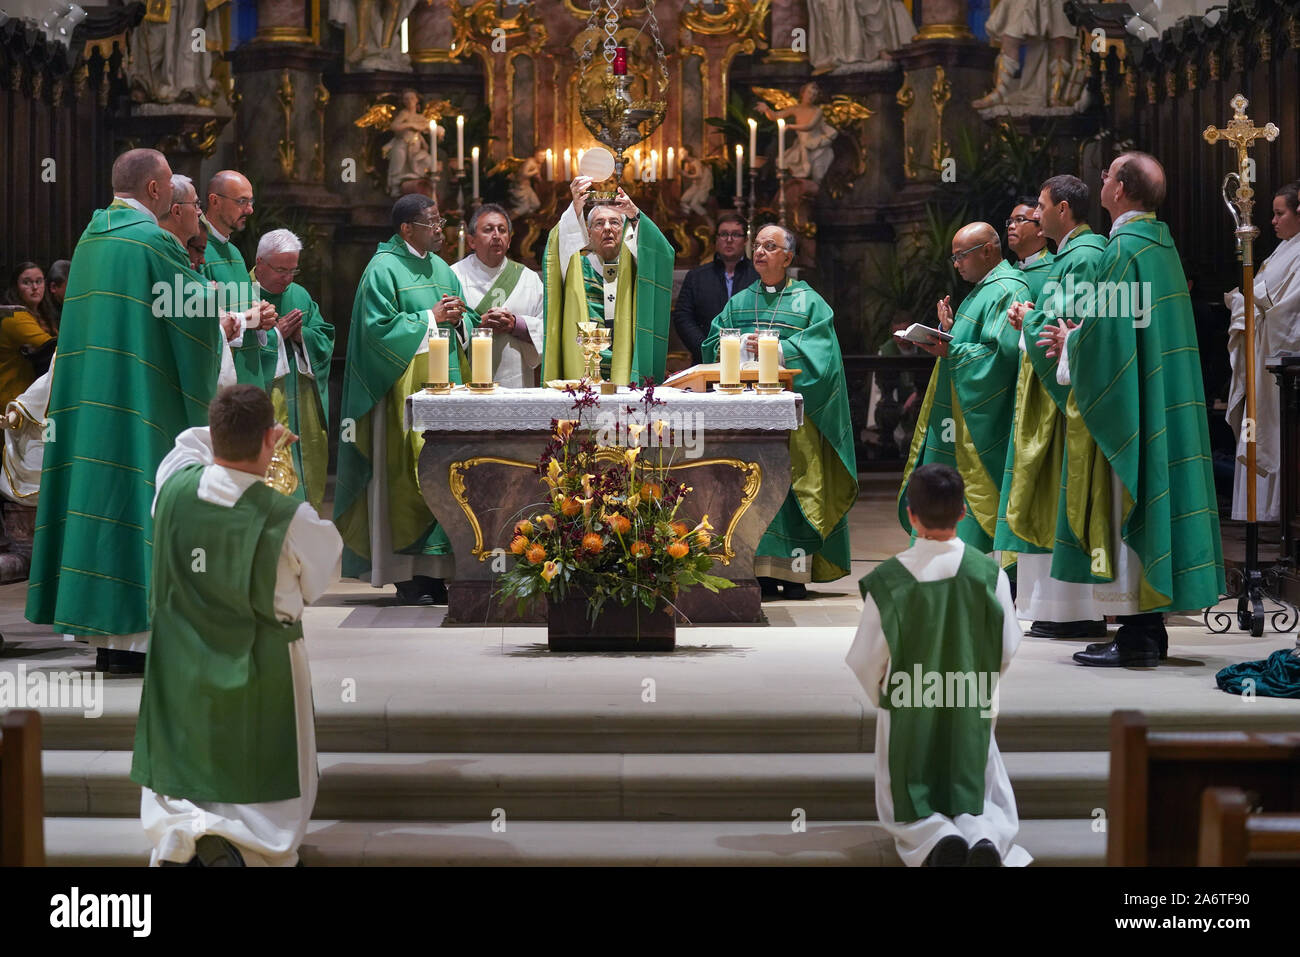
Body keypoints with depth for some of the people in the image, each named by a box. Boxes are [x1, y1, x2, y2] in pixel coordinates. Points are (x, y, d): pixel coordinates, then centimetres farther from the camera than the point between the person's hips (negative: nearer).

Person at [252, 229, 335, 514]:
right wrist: (277, 334, -13)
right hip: (263, 406, -6)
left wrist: (301, 335, -8)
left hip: (304, 406, 6)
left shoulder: (300, 296, 14)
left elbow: (326, 340, 11)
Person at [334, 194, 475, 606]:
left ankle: (435, 569, 7)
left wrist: (458, 318, -2)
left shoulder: (441, 269, 18)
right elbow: (379, 328, -14)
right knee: (407, 474, -8)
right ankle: (408, 575, -4)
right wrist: (430, 318, -12)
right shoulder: (383, 270, -5)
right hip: (404, 389, -7)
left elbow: (468, 321, 20)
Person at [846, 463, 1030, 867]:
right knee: (991, 803, 18)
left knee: (904, 811, 18)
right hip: (971, 716, 1)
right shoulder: (989, 573, -13)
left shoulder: (887, 580, -17)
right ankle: (984, 837, -18)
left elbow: (866, 661, -10)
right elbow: (1007, 649, -3)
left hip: (907, 717, -1)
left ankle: (935, 840, -17)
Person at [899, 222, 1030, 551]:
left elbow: (1003, 352, -23)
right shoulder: (983, 289, 19)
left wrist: (950, 351, -20)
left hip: (981, 424, -11)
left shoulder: (1007, 290, -14)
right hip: (962, 417, 11)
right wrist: (950, 329, 4)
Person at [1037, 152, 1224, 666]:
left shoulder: (1123, 248, -15)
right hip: (1160, 404, 9)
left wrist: (1071, 347, -1)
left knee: (1125, 509, -6)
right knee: (1148, 504, 11)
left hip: (1127, 406, -9)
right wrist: (1079, 338, 18)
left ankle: (1135, 636, -6)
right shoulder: (1161, 243, 14)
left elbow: (1109, 334, -19)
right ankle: (1149, 627, 15)